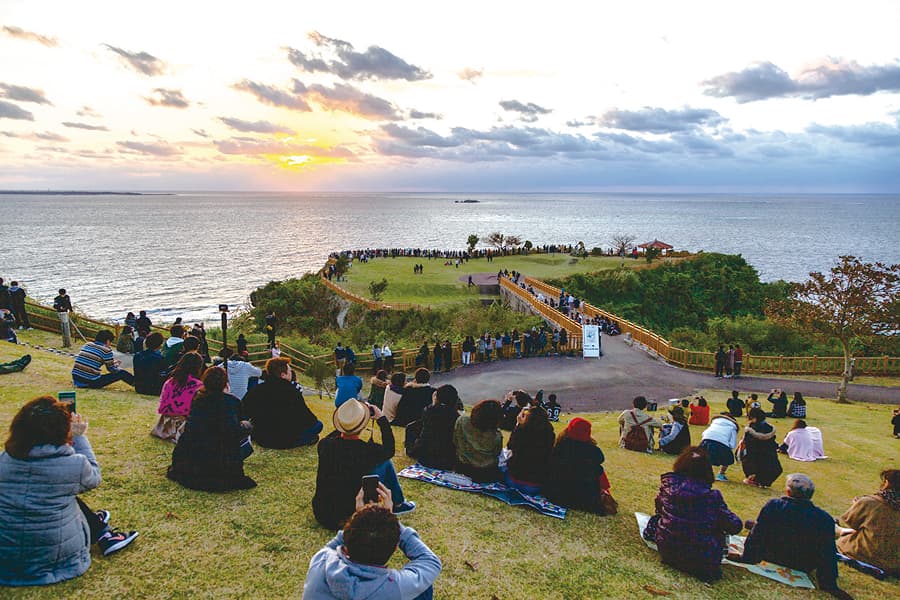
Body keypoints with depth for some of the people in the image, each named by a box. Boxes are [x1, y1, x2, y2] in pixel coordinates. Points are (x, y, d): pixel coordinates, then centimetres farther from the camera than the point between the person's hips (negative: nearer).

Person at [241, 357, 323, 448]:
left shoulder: (256, 389, -4)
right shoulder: (292, 391, -18)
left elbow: (243, 412, 7)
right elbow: (305, 415, -13)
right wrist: (313, 420, 10)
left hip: (261, 440, 5)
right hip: (285, 442, -5)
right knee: (318, 425, 6)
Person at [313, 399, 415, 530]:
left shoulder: (324, 445, -11)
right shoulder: (366, 451, -21)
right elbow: (389, 449, 3)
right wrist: (381, 418, 6)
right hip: (350, 517, -4)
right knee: (385, 464, 5)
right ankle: (398, 504, 27)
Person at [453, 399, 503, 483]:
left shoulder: (462, 421, -25)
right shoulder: (496, 436, -29)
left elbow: (455, 443, -9)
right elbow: (496, 453, -7)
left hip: (463, 469, 5)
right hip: (486, 474, -5)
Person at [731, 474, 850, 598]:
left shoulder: (773, 506, -23)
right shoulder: (825, 519, -21)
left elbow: (757, 535, -14)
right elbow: (828, 555, -14)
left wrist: (747, 557, -1)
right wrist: (829, 584, -4)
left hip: (772, 557, -1)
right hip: (803, 567, 1)